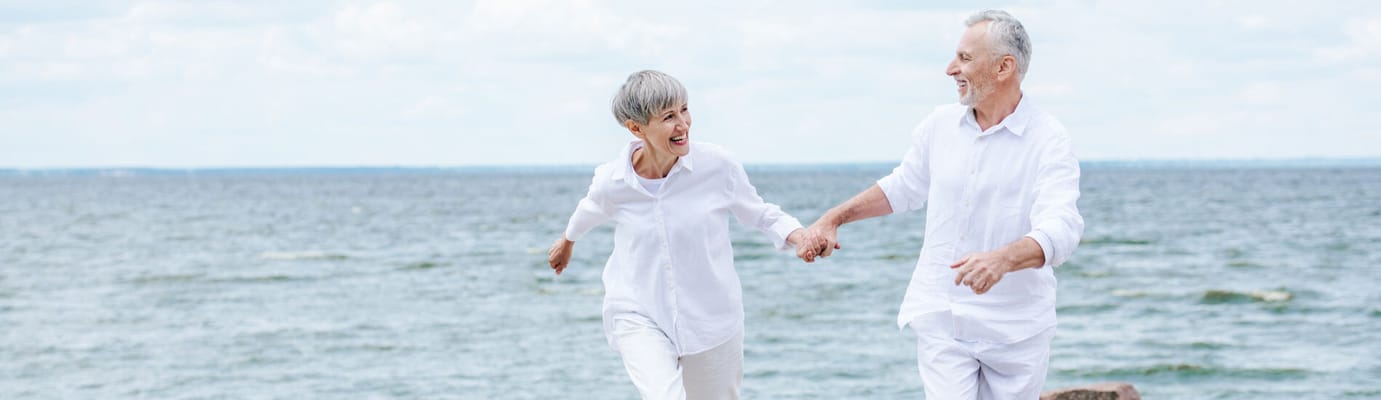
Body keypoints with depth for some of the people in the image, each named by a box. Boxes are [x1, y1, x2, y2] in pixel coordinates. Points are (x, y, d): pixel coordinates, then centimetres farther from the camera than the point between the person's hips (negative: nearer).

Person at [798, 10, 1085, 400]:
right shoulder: (940, 125, 3)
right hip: (942, 321, 3)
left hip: (1015, 328, -3)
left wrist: (1003, 259, -45)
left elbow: (1059, 230, -26)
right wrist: (834, 218, 15)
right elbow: (903, 188, 21)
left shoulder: (1047, 140, -12)